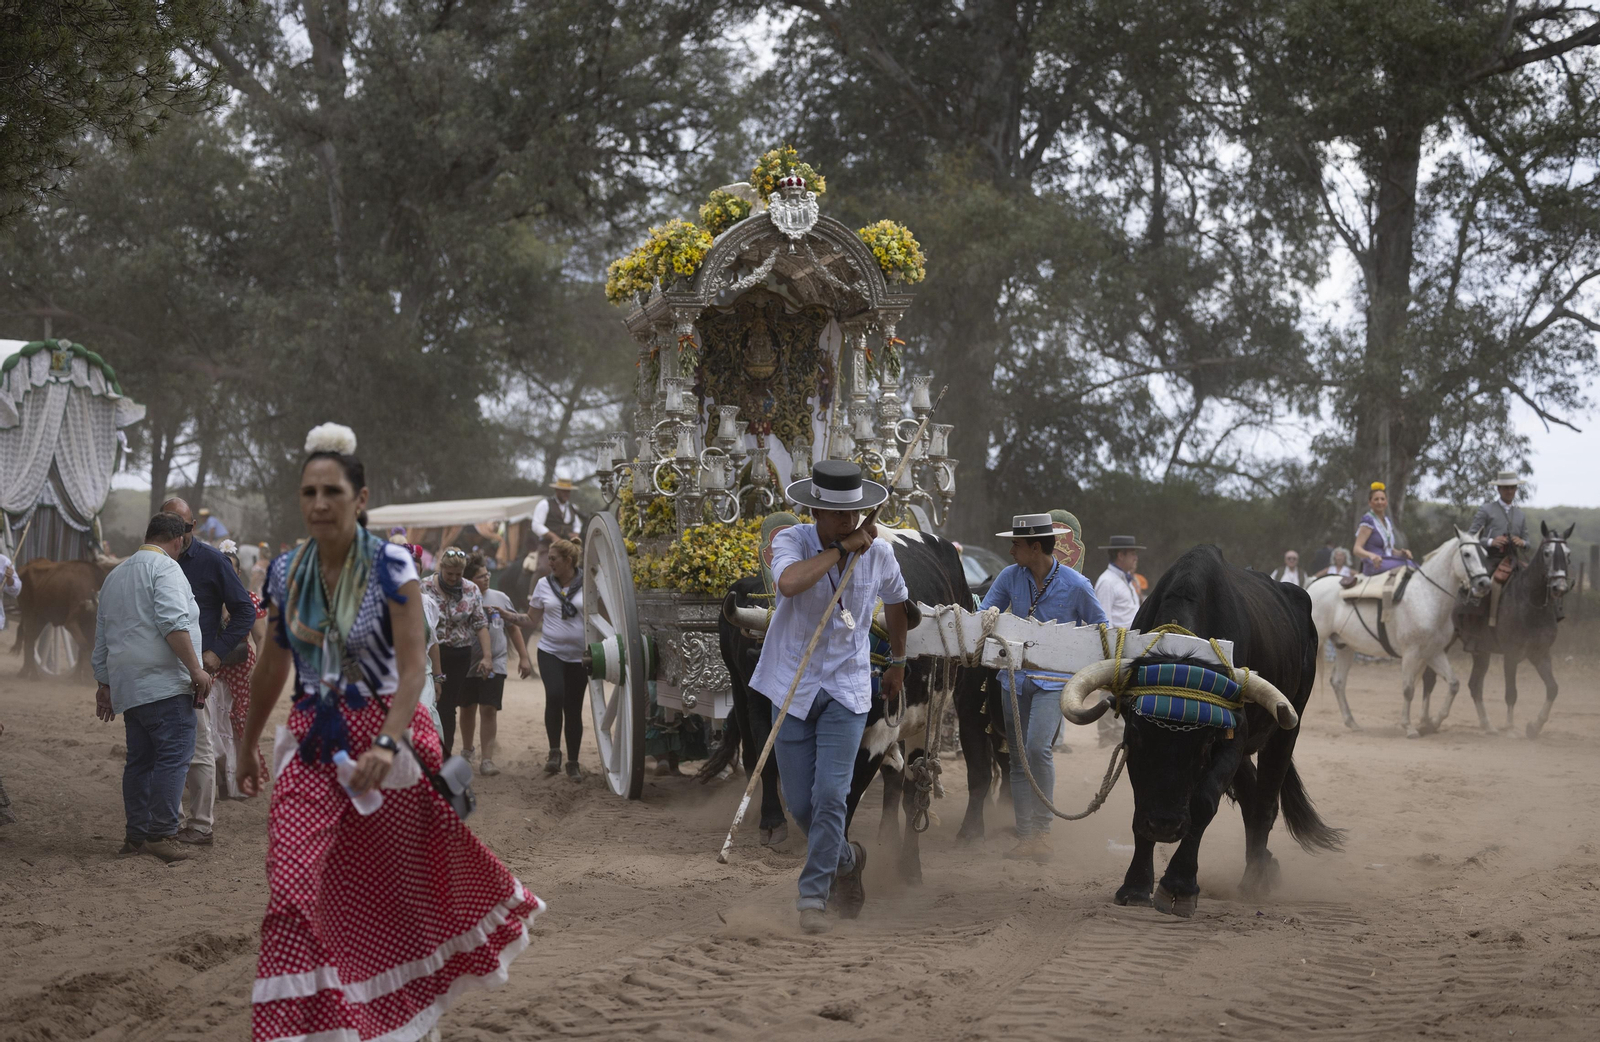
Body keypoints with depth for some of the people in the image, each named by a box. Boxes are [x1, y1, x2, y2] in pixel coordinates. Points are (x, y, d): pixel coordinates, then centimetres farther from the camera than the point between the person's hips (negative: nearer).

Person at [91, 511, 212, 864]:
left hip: (127, 686, 9)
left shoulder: (115, 575, 23)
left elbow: (102, 637, 27)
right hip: (164, 683, -9)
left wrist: (104, 683, 31)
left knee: (140, 759, 12)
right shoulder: (165, 568, -4)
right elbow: (173, 623, -18)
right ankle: (160, 834, -15)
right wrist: (196, 668, -16)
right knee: (174, 756, -9)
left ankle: (135, 835, 12)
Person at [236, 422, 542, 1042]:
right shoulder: (285, 573, 2)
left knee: (396, 888, 11)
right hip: (310, 747, 3)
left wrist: (387, 745, -30)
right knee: (299, 895, -7)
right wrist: (247, 748, 19)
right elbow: (273, 669, 14)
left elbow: (412, 669, -16)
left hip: (382, 740, -3)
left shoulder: (391, 568, -11)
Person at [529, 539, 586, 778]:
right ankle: (554, 751, -11)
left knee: (574, 708, 4)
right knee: (554, 696, -24)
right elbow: (533, 620, 12)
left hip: (579, 656, 0)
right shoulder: (544, 585, 4)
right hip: (550, 652, 0)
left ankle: (573, 762, 16)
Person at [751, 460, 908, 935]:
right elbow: (789, 582, -37)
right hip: (793, 686, 0)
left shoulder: (879, 553, -4)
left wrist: (897, 662, 28)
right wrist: (843, 549, -30)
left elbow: (895, 601, 19)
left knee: (830, 795, -13)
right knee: (799, 803, 6)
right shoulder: (792, 541, -12)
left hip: (847, 688, 0)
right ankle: (845, 859, 34)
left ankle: (813, 896, -2)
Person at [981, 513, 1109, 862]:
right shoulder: (1010, 577, 3)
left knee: (1038, 747, -21)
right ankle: (1026, 836, 13)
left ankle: (1043, 830, -10)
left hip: (1053, 680, -4)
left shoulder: (1075, 585, -6)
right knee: (1019, 756, 6)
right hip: (1015, 678, 4)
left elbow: (1101, 631, 6)